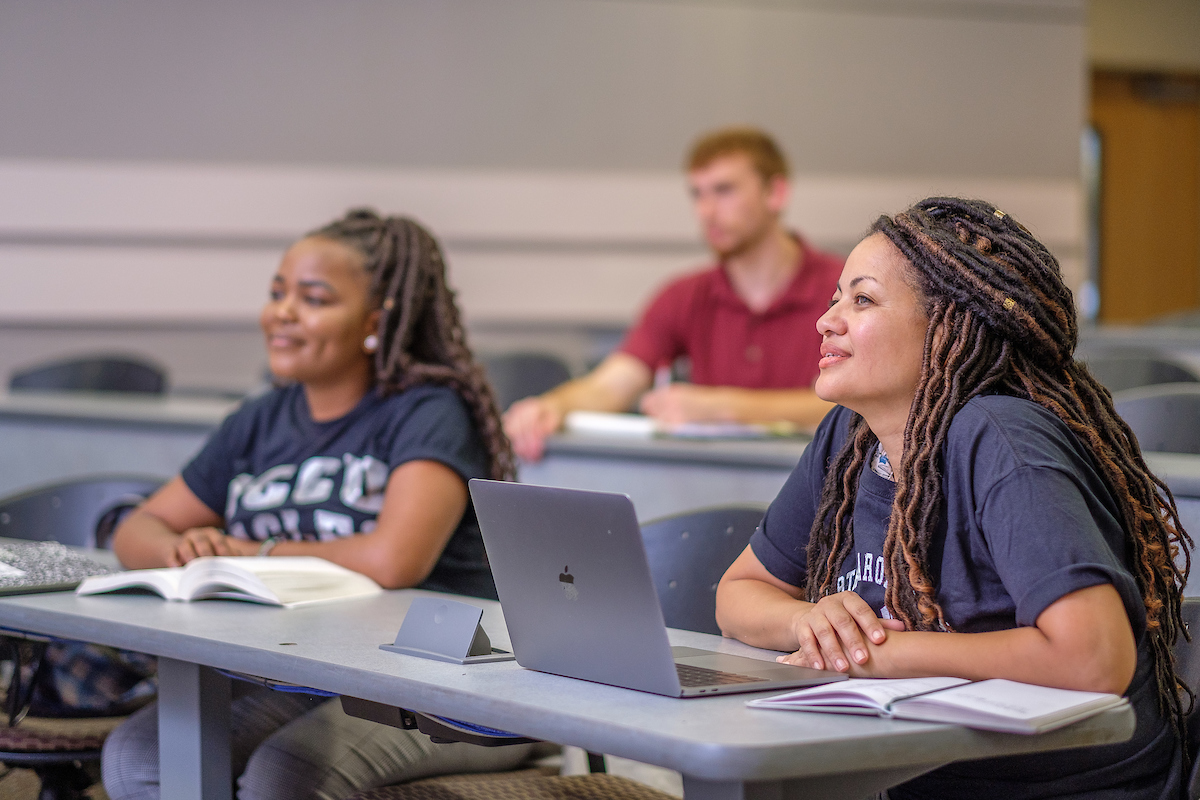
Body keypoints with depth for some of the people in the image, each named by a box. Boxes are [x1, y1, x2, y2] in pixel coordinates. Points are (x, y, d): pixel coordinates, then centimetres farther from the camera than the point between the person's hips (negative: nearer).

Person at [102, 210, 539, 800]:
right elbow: (137, 530, 18)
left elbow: (394, 561, -24)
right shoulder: (258, 423, 14)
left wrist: (253, 554, -9)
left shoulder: (429, 414, -8)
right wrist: (180, 549, -8)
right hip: (291, 681, 7)